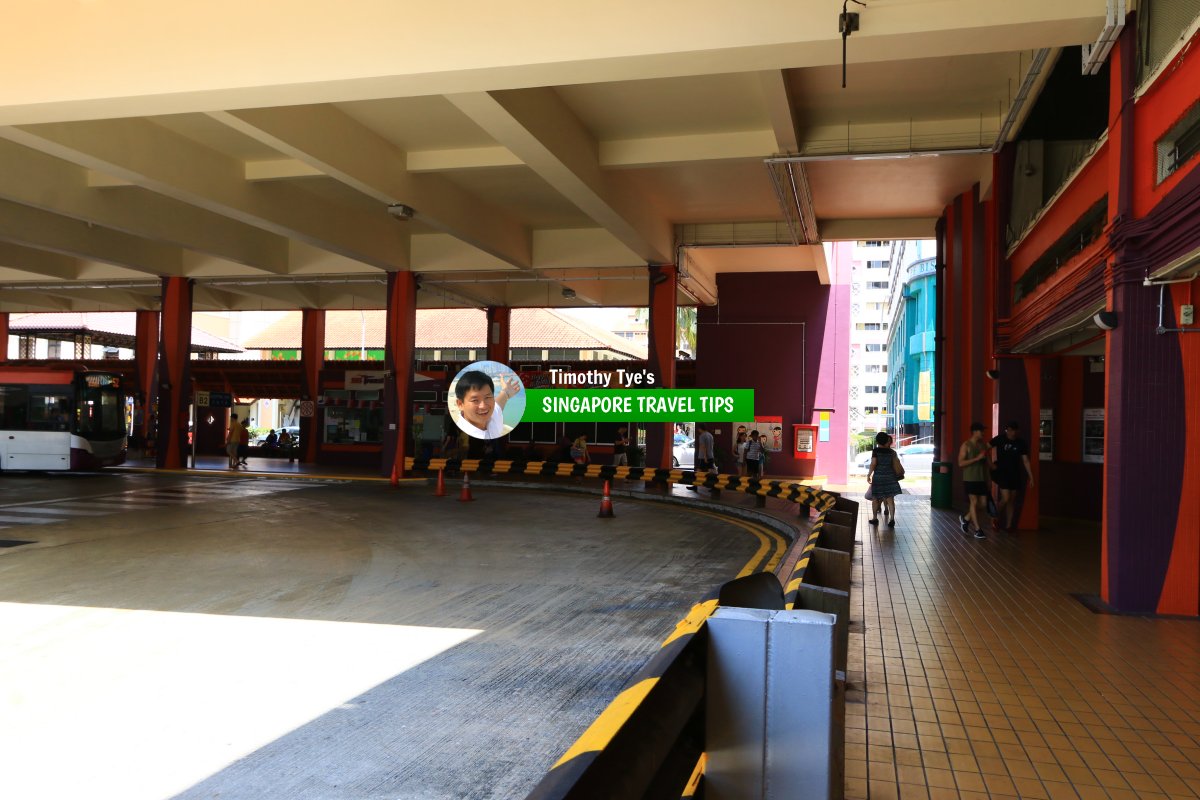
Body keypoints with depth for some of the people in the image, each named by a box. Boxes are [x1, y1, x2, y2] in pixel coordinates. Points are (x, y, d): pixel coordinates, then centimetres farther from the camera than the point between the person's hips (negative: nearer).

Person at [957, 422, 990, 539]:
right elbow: (961, 463, -14)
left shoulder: (983, 445, 9)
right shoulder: (966, 445, -7)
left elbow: (985, 462, 18)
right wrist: (977, 458, -21)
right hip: (970, 479, -6)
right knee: (974, 502, -4)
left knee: (983, 504, 4)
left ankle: (966, 518, 27)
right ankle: (978, 530, 4)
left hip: (981, 479, 6)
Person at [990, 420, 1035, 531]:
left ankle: (1008, 525, 15)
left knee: (1012, 500, 6)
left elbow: (1026, 461, 3)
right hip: (1002, 473, -4)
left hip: (1015, 475, 4)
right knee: (1005, 498, -13)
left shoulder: (1021, 443, 0)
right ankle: (996, 518, 12)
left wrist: (1031, 477, 1)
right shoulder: (1000, 439, -8)